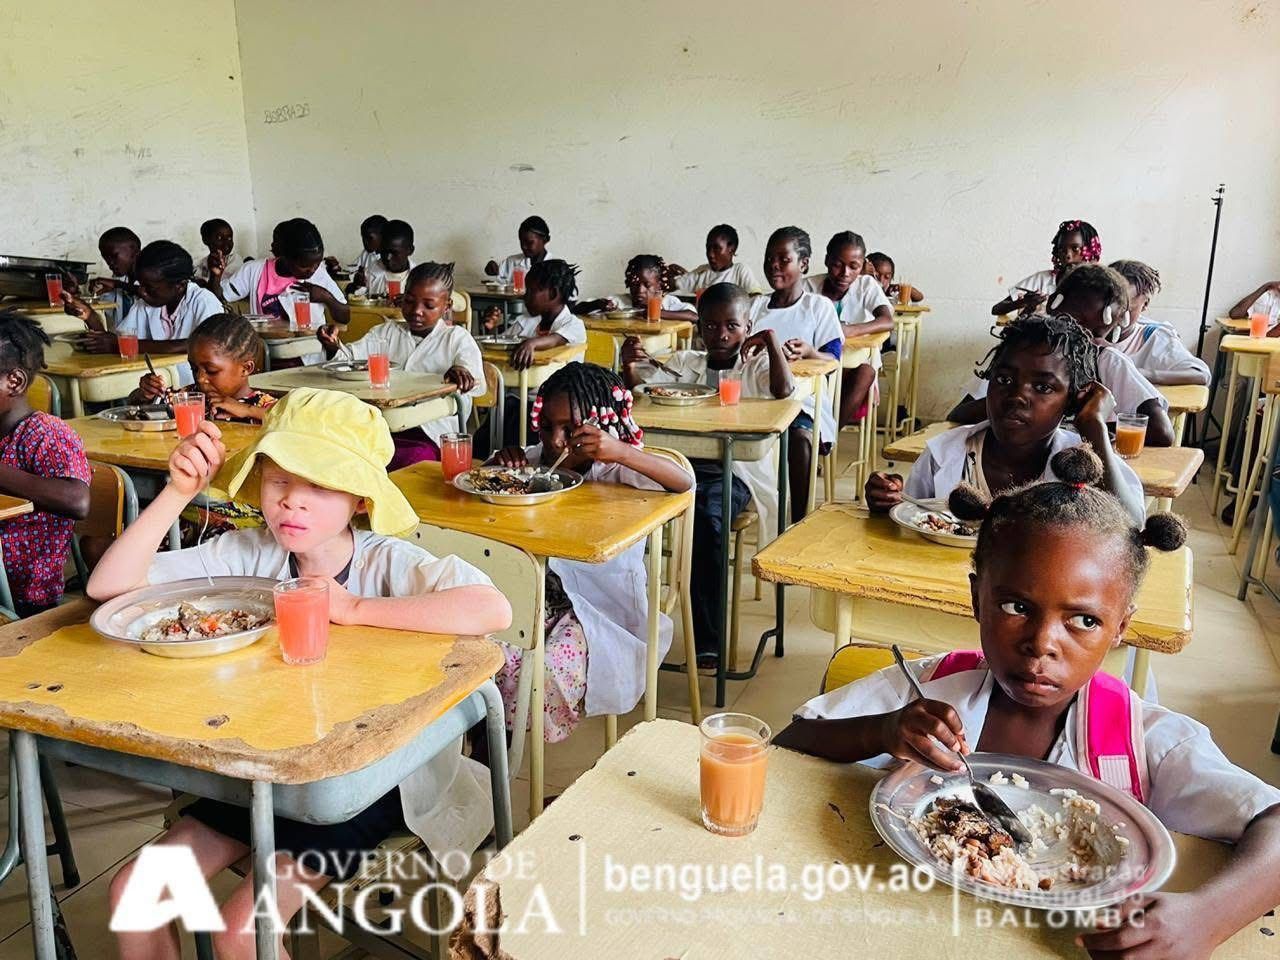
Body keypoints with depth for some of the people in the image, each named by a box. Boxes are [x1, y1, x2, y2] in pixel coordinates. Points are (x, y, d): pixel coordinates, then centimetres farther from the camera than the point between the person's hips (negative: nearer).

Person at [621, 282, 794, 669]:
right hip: (684, 462, 3)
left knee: (707, 517, -35)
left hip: (734, 469, -3)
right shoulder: (684, 363, 17)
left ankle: (707, 639, -25)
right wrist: (628, 364, -12)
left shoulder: (756, 365, 9)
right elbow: (636, 387, 9)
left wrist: (773, 340, -8)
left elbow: (784, 391, -12)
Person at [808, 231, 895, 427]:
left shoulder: (867, 285, -4)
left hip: (855, 367, 0)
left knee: (865, 371, -33)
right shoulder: (811, 286, -3)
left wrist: (851, 330, -39)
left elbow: (888, 322, -19)